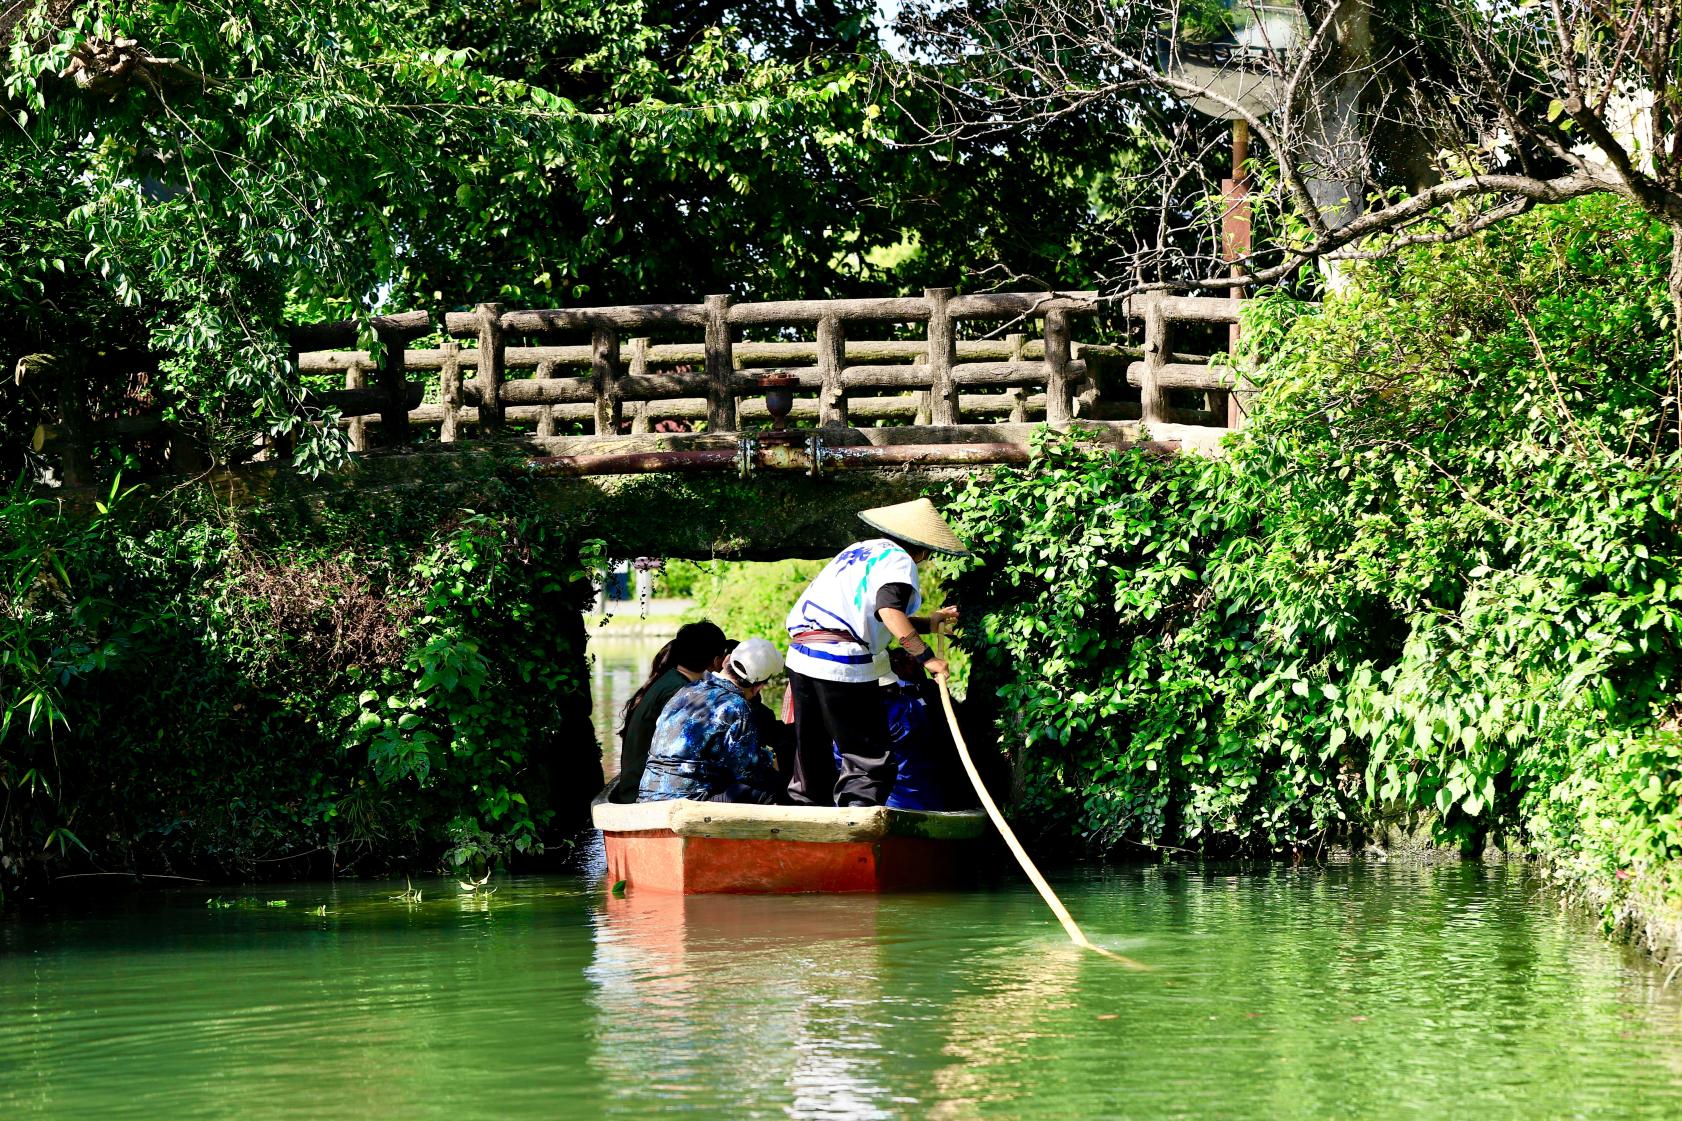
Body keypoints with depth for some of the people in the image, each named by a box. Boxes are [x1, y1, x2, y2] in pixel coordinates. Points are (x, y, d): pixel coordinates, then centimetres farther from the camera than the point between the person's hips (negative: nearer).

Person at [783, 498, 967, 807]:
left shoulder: (859, 550, 25)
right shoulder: (899, 561, -1)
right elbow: (889, 611, -19)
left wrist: (931, 624, 36)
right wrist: (926, 657, -15)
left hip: (801, 654, 8)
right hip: (844, 665, -8)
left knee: (812, 753, 17)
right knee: (870, 757, -5)